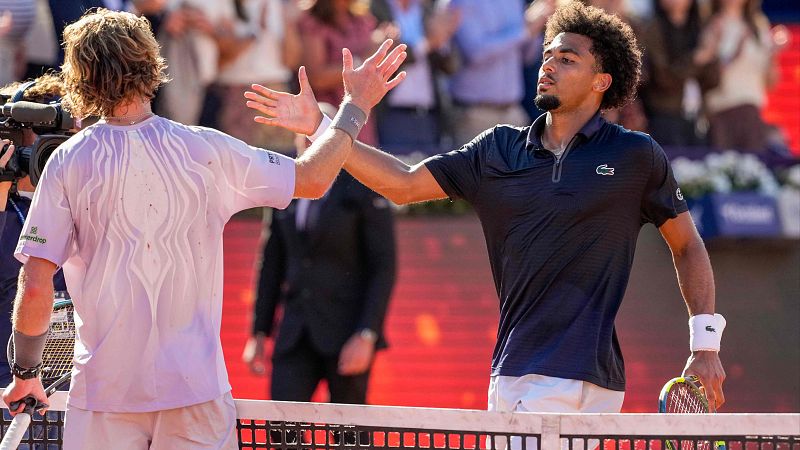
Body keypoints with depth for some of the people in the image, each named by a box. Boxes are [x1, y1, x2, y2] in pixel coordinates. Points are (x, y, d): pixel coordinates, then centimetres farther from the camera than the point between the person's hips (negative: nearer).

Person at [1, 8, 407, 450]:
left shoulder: (68, 162, -6)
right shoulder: (205, 150, -3)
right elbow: (311, 179, 9)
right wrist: (355, 107, 22)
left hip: (103, 392, -1)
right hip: (194, 390, 1)